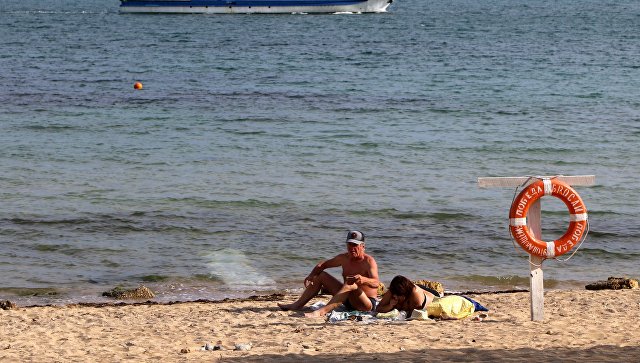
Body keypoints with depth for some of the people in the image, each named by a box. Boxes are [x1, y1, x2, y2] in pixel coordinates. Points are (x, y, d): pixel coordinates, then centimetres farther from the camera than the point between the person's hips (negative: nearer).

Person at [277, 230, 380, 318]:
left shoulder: (368, 261, -17)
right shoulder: (344, 258, 4)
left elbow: (376, 283, -32)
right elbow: (323, 265, 17)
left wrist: (364, 280, -55)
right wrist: (311, 276, -3)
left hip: (367, 303, -8)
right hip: (348, 301, 8)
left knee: (351, 284, -39)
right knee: (321, 275, 8)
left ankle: (322, 311, -52)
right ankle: (298, 305, 3)